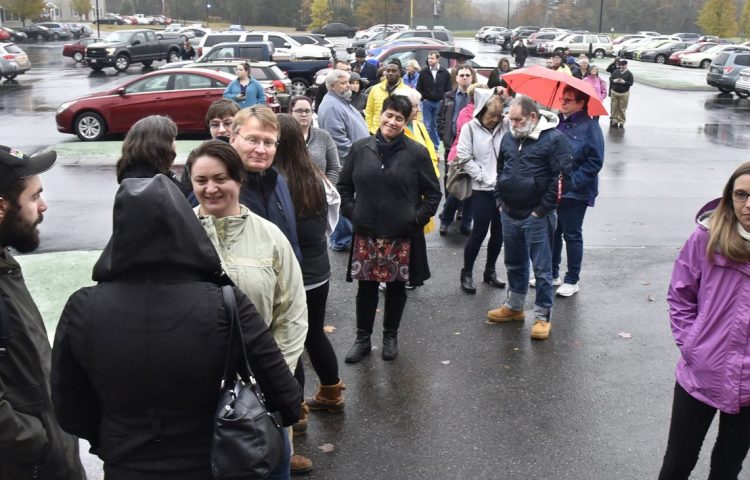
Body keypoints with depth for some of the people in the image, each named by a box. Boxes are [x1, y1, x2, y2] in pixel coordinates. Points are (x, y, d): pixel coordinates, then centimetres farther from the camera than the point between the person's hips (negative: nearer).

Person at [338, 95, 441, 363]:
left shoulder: (417, 153, -5)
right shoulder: (360, 149, 1)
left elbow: (433, 193, 1)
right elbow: (344, 186, 12)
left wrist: (418, 218, -8)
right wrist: (351, 212, 1)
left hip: (402, 236, -1)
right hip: (366, 234, 1)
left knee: (396, 287, 11)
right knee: (366, 287, 9)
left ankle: (390, 337, 30)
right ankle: (362, 338, 24)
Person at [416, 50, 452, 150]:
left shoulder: (445, 73, 2)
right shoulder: (423, 72, 3)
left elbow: (448, 89, 5)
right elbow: (418, 88, 6)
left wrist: (443, 99, -3)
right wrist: (423, 98, -1)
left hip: (439, 103, 0)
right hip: (427, 102, 1)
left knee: (437, 126, 2)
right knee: (428, 126, 1)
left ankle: (436, 146, 11)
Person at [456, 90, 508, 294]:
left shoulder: (504, 126, 1)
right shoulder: (470, 128, -5)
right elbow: (465, 159, -8)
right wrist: (487, 178, -11)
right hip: (482, 190, -3)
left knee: (498, 232, 12)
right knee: (479, 232, 1)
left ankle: (490, 271, 29)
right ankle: (467, 273, 18)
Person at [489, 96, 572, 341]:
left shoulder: (554, 139, -11)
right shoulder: (509, 138, 10)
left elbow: (560, 177, -15)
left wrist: (542, 209, -14)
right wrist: (500, 200, 11)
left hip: (537, 217, -6)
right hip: (509, 214, 7)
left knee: (541, 268, 1)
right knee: (514, 264, 19)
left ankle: (542, 316, 12)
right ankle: (514, 306, 35)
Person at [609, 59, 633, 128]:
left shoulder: (629, 74, -2)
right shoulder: (616, 72, 5)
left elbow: (631, 83, -6)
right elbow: (610, 79, 6)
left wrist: (624, 82, -22)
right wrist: (614, 81, -16)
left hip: (624, 93, -2)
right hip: (614, 92, 2)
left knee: (622, 109, 1)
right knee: (614, 107, 4)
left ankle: (621, 122, 10)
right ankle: (614, 120, 14)